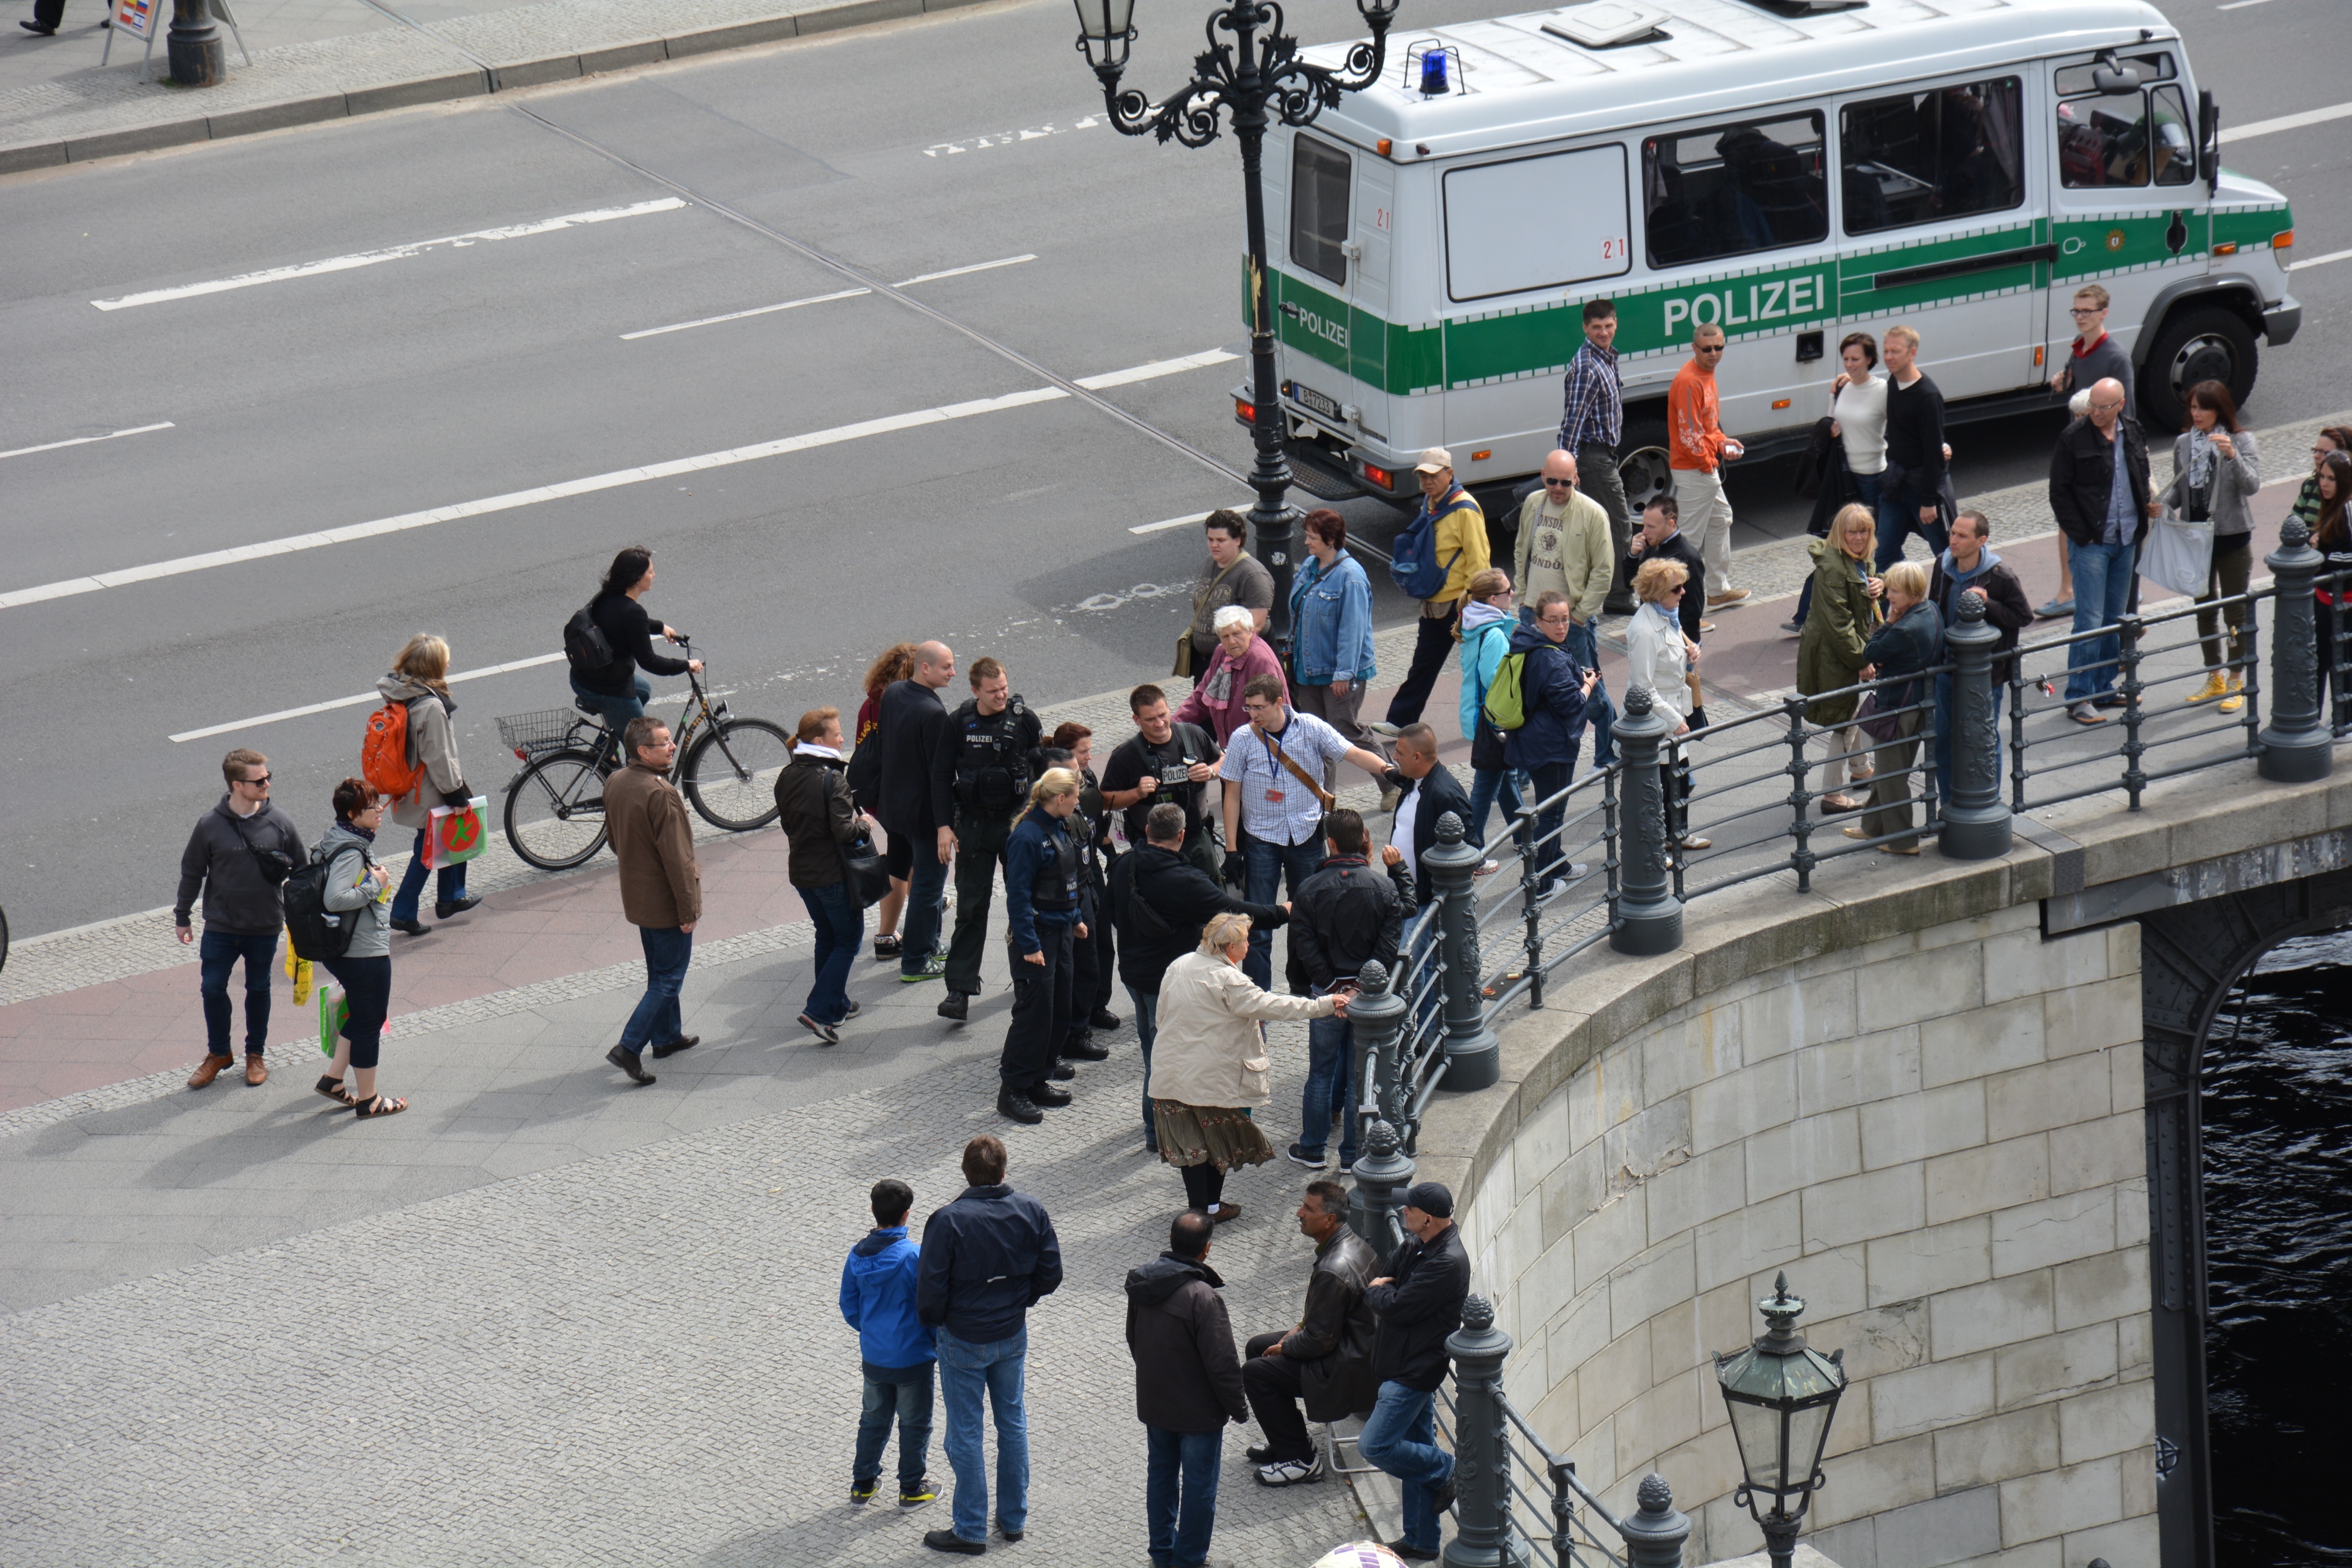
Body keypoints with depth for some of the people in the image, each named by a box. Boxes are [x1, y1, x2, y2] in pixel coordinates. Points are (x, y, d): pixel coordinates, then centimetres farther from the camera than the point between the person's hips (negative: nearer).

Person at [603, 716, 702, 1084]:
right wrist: (688, 908, -18)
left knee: (660, 971, 24)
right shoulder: (661, 794, -27)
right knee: (669, 978, 0)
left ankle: (667, 1037, 37)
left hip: (637, 897, 9)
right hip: (666, 901, -9)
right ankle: (629, 1047, -6)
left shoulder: (615, 784, 0)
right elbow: (677, 856, -25)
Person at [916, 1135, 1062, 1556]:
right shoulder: (1031, 1212, -10)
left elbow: (931, 1290, -20)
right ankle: (1014, 1518, 31)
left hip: (963, 1342, -4)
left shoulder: (947, 1221, -22)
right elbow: (1050, 1276, -2)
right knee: (1013, 1422, 20)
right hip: (1013, 1335, 4)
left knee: (965, 1434, 7)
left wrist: (934, 1322, 0)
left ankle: (971, 1530, 15)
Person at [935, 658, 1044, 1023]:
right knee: (971, 908, -1)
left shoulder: (1025, 718, -5)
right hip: (974, 825, 0)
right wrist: (944, 825, -4)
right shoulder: (958, 724, -4)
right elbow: (941, 775, 1)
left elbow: (1044, 766, 3)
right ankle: (959, 989, -1)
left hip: (1018, 822, 0)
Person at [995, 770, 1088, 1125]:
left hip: (1060, 932, 9)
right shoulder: (1028, 836, -20)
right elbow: (1018, 895, -20)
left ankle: (1039, 1079, 22)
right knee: (1034, 1011, -8)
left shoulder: (1060, 828, 8)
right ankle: (1013, 1090, -3)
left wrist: (1075, 919, 24)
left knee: (1060, 1008, 12)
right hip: (1037, 935, -9)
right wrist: (1029, 945, -21)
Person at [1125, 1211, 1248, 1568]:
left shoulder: (1142, 1282, -5)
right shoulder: (1203, 1298, -28)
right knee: (1198, 1485, 8)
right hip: (1198, 1411, -7)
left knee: (1161, 1475, 21)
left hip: (1153, 1402, 7)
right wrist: (1238, 1407, -9)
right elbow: (1222, 1363, -24)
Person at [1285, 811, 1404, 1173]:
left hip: (1327, 992, 0)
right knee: (1360, 1075, 10)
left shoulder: (1310, 889, -9)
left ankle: (1312, 1149, 23)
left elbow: (1303, 947, -11)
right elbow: (1391, 943, -12)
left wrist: (1329, 984, -8)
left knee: (1321, 1073, 14)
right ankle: (1353, 1154, 15)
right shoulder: (1384, 886, -8)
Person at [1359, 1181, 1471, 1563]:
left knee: (1374, 1446, -12)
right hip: (1403, 1364, 10)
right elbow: (1383, 1273, 18)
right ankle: (1422, 1542, 24)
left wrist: (1375, 1291, -3)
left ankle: (1447, 1471, 7)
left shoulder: (1447, 1263, -24)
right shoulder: (1418, 1246, 6)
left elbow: (1397, 1306, -23)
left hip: (1416, 1370, -10)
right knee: (1416, 1449, 15)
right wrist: (1380, 1288, -4)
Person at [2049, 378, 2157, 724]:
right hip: (2091, 543, -6)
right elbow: (2059, 492, -7)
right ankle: (2078, 698, -2)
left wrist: (2147, 504, 3)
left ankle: (2104, 689, 21)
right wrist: (2080, 536, -11)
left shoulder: (2132, 432, 6)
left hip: (2126, 540, 6)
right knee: (2090, 621, -8)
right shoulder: (2073, 438, -10)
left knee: (2115, 619, 12)